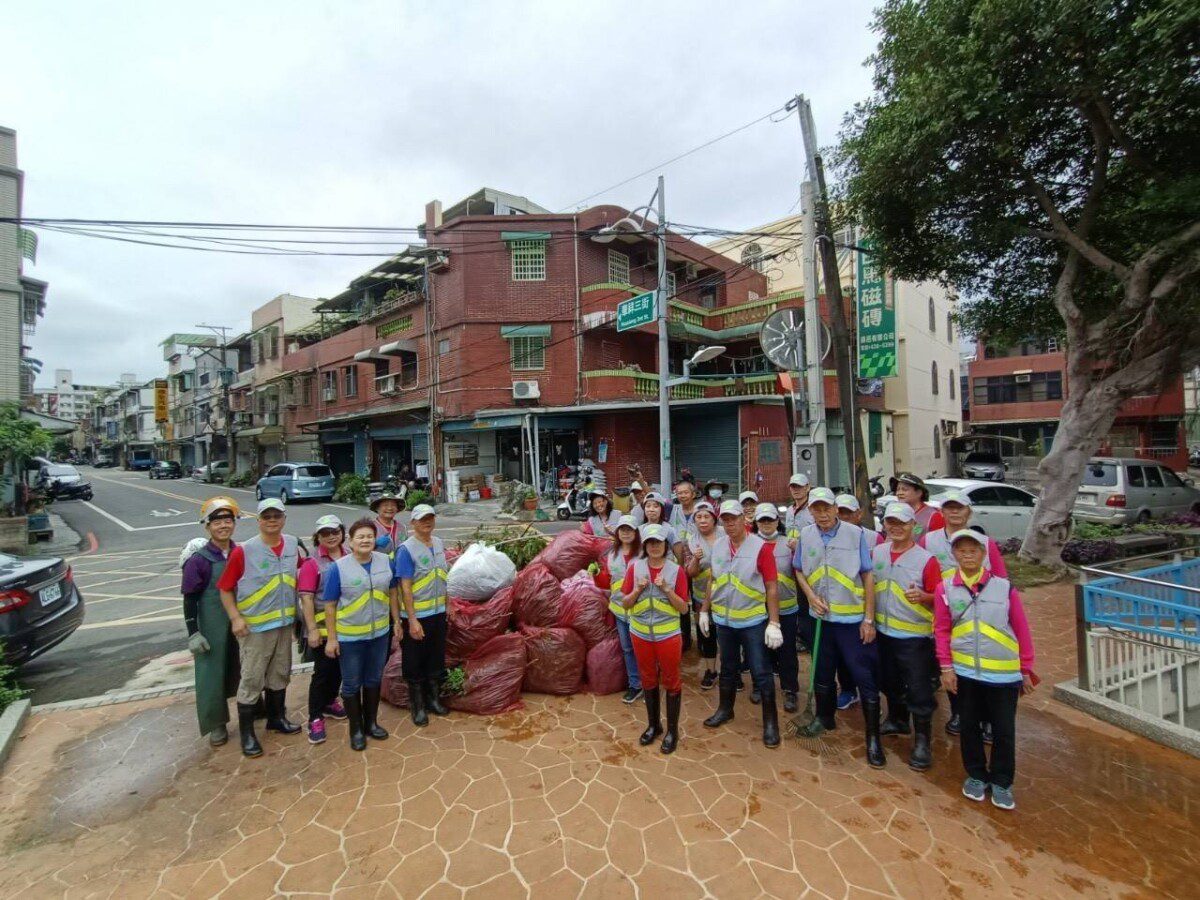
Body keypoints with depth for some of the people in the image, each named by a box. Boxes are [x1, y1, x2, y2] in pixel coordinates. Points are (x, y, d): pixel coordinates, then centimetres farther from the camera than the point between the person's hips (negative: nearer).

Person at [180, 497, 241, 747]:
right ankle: (217, 723, 22)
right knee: (211, 673, 5)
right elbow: (190, 600, -10)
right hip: (212, 627, -4)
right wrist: (193, 633, -13)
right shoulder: (198, 560, -14)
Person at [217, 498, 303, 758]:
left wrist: (296, 609, 9)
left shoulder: (293, 545, -2)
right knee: (251, 680, 4)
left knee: (280, 674, 19)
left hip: (284, 623, 5)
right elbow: (225, 589, -9)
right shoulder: (243, 551, -16)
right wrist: (236, 618, -17)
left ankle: (276, 718, 38)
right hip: (255, 626, -5)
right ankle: (247, 733, 21)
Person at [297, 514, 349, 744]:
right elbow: (306, 598, -13)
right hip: (324, 626, -4)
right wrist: (312, 629, -17)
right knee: (323, 670, 3)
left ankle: (330, 702, 38)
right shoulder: (312, 563, -11)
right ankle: (315, 718, 17)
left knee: (340, 667, 17)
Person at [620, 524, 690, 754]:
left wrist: (667, 589, -21)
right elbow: (625, 603, -1)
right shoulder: (634, 568, -4)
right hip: (640, 633, 2)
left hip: (668, 634, -2)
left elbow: (683, 608, -7)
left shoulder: (676, 570, -8)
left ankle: (672, 730, 26)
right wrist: (638, 589, -18)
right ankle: (653, 724, 35)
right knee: (648, 680, 16)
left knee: (671, 681, 9)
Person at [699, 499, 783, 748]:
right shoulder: (717, 546, 0)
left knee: (761, 672, 6)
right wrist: (705, 611, 10)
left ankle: (770, 721, 24)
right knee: (728, 668, 20)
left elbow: (771, 587, -12)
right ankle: (725, 709, 39)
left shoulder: (760, 547, -15)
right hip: (723, 620, 4)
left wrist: (774, 623, -14)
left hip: (753, 621, -4)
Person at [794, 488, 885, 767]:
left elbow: (867, 576, -6)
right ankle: (825, 718, 40)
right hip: (820, 618, 4)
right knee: (822, 673, 18)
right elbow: (799, 571, 11)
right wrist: (811, 596, -7)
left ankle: (873, 738, 19)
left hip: (853, 620, -3)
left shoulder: (856, 534, -10)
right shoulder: (805, 535, -1)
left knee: (866, 679, 3)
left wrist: (869, 618, -7)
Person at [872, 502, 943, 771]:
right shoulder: (876, 553, 0)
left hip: (914, 636, -5)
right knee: (890, 682, 22)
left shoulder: (926, 559, -14)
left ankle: (921, 740, 20)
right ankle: (897, 720, 43)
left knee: (919, 689, 3)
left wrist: (923, 596, -31)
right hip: (883, 631, 5)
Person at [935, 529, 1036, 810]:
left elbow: (1022, 630, 1)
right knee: (969, 726, 14)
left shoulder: (1004, 586, -6)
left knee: (1004, 730, 10)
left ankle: (1001, 782, 31)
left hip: (1004, 673, 0)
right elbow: (941, 630, -1)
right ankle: (976, 775, 34)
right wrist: (946, 667, -5)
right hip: (964, 672, 1)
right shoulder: (945, 589, -5)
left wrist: (1026, 670, 3)